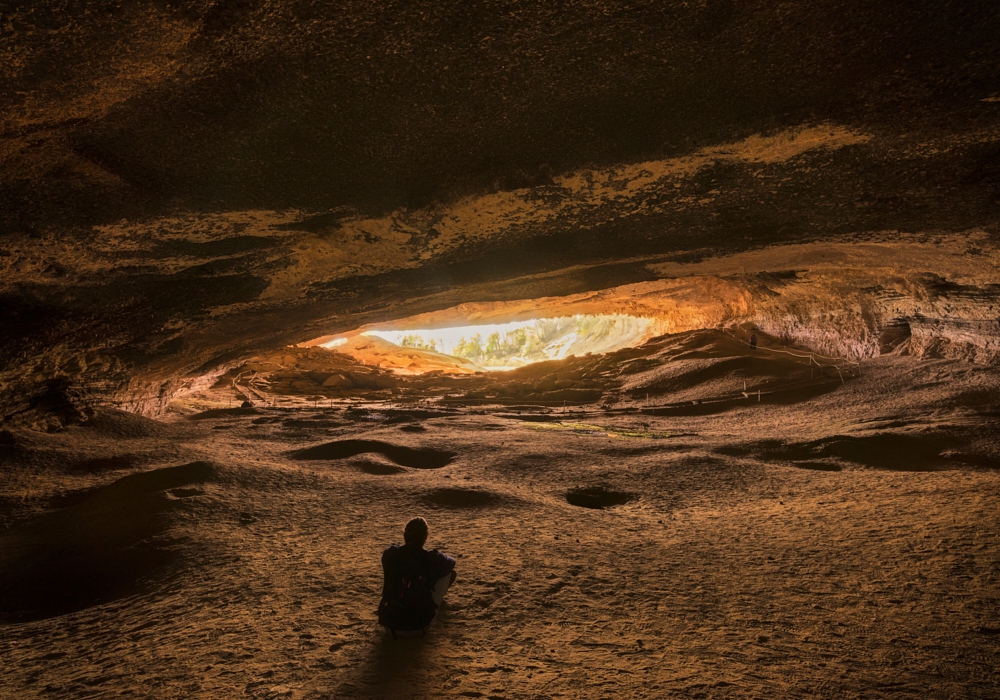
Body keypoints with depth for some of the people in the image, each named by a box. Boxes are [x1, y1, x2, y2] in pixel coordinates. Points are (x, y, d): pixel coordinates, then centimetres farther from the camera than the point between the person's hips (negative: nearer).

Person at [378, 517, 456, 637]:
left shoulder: (389, 554, -6)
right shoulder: (432, 559, -11)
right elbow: (452, 563, 13)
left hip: (388, 624, 3)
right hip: (418, 628, -2)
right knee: (450, 572, 13)